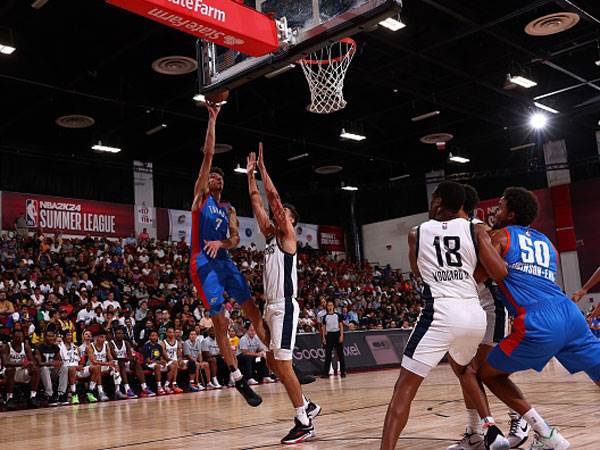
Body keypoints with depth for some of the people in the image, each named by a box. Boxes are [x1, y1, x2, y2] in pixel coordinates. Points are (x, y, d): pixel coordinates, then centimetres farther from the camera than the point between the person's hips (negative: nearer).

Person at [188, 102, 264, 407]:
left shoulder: (229, 210, 19)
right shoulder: (201, 195, 5)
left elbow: (235, 239, 7)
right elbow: (208, 154, -3)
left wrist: (221, 243, -16)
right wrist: (212, 119, -5)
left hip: (225, 261, 5)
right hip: (204, 264, -5)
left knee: (252, 310, 1)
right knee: (220, 323, -4)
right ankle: (238, 379, 3)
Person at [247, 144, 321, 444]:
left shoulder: (287, 234, -4)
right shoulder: (270, 235, 16)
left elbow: (273, 195, -10)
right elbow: (256, 202, 19)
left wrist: (263, 166, -5)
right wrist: (250, 174, 20)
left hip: (284, 307, -9)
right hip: (271, 306, 9)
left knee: (282, 363, -11)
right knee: (273, 361, 13)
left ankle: (304, 424, -5)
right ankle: (307, 406, 26)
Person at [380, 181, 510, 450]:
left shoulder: (416, 234, 11)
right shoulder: (474, 230, 10)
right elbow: (500, 274, 1)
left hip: (441, 312, -3)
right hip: (474, 312, 4)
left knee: (404, 388, 1)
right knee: (462, 368, 34)